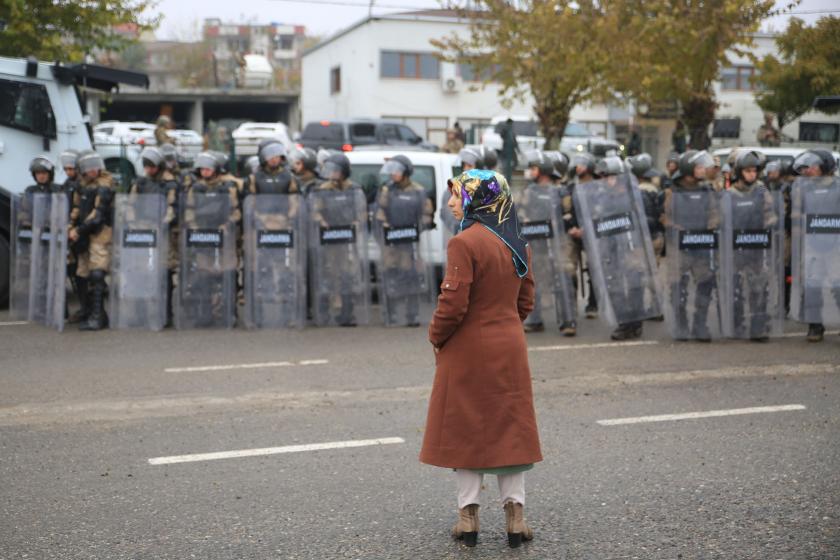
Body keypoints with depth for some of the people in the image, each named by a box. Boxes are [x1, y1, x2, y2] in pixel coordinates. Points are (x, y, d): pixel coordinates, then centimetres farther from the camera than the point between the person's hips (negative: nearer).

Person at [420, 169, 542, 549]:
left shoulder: (464, 243, -17)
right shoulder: (516, 244, 7)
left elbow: (453, 303, -20)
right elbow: (525, 302, 12)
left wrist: (436, 337, -4)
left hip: (468, 351, -6)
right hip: (510, 350, 6)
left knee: (466, 429, 5)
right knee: (509, 428, 12)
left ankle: (468, 517, 10)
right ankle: (515, 514, 11)